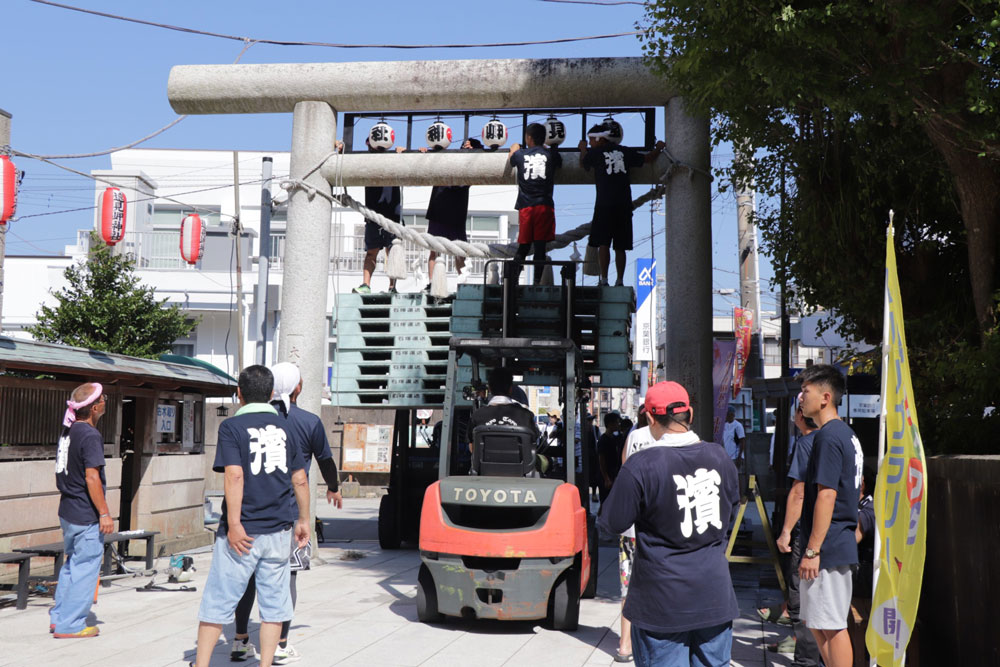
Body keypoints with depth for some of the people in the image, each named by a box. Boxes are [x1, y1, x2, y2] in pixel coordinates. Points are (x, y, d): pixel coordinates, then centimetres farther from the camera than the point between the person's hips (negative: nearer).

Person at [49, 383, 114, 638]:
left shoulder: (68, 432, 9)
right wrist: (104, 514, -18)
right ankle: (70, 625, 6)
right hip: (87, 516, -9)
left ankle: (58, 617, 26)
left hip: (67, 512, 9)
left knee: (71, 564, 20)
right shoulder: (90, 436, -18)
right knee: (85, 569, 0)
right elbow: (92, 477, -22)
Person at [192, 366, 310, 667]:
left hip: (243, 531, -4)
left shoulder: (232, 426, -4)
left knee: (218, 601, 4)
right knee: (274, 603, 9)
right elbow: (300, 480, 10)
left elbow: (235, 475, -16)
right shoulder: (285, 426, 9)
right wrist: (304, 520, 19)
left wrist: (234, 524, -17)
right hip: (279, 530, 4)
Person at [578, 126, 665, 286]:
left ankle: (604, 279, -12)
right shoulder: (625, 151, 12)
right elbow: (647, 158, 21)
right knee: (620, 247, 7)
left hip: (605, 204, -4)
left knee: (603, 243, -4)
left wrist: (583, 149, 40)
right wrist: (658, 148, 41)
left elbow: (583, 164, 21)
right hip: (624, 204, 4)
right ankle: (620, 280, 5)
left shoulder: (595, 153, 2)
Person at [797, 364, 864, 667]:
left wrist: (812, 550, -20)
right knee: (815, 621, 17)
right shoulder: (847, 434, 14)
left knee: (831, 626, -3)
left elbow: (826, 496, -21)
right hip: (841, 543, 10)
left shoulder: (827, 437, -16)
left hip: (827, 548, -10)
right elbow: (854, 490, 21)